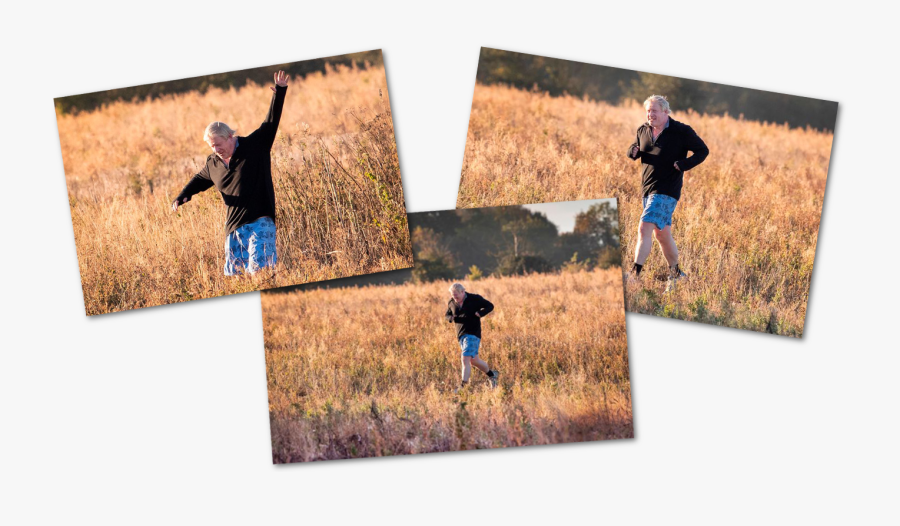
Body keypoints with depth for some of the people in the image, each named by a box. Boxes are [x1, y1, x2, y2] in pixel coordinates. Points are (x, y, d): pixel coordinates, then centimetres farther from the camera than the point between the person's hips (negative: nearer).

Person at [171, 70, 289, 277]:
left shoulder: (255, 146, -1)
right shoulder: (213, 163, 14)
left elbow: (271, 122, -7)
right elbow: (199, 181, 31)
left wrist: (279, 92, -15)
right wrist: (182, 197, 17)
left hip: (260, 222, -6)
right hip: (233, 227, 6)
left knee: (258, 268, -17)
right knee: (232, 272, 2)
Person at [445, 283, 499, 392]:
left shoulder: (474, 299, -9)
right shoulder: (452, 303, 4)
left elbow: (490, 306, 0)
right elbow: (448, 315, 19)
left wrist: (479, 313, -18)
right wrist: (451, 318, -6)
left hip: (473, 333, -6)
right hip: (461, 334, 6)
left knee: (465, 359, -17)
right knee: (474, 360, 14)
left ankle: (463, 386, -17)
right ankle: (492, 374, 37)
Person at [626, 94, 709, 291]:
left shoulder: (681, 131, -8)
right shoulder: (643, 130, 7)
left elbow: (703, 150, -2)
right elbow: (635, 148, 22)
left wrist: (685, 164, -19)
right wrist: (633, 151, -4)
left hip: (666, 189, -7)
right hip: (648, 188, 7)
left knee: (644, 228, -20)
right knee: (661, 233, 16)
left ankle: (635, 274, -20)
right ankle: (676, 274, 31)